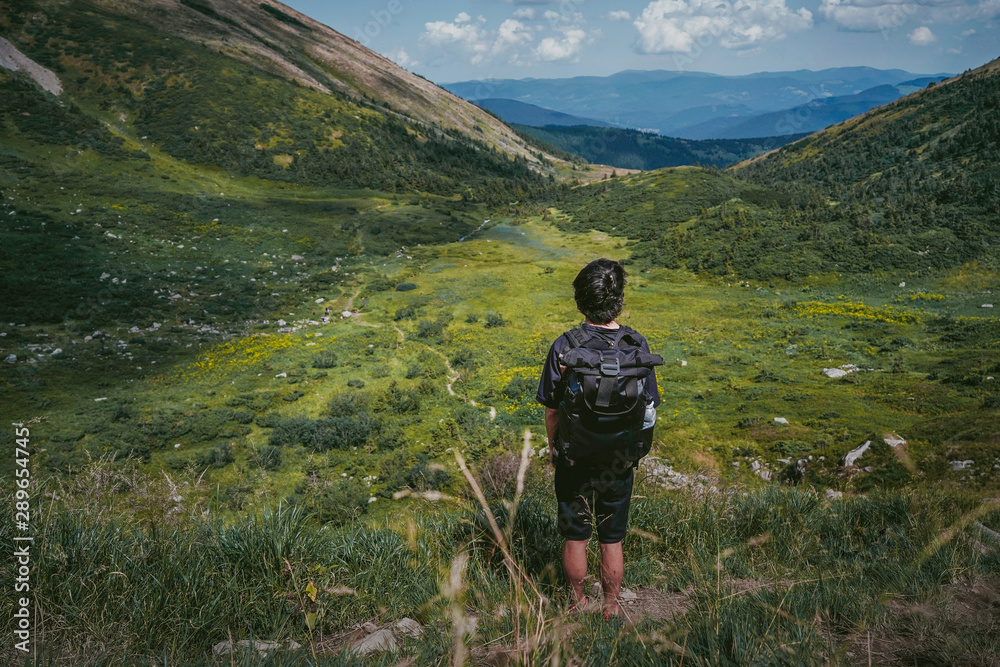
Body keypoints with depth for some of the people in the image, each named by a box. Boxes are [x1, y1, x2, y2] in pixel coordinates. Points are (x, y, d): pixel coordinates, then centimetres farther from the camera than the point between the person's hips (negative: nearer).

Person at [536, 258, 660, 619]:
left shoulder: (564, 347, -18)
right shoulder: (637, 345, -13)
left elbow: (552, 409, -10)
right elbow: (647, 406, -4)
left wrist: (553, 446, 8)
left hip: (574, 457, -1)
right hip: (619, 459, 1)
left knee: (576, 536, 17)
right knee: (612, 540, 17)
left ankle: (579, 603, 33)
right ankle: (611, 607, 32)